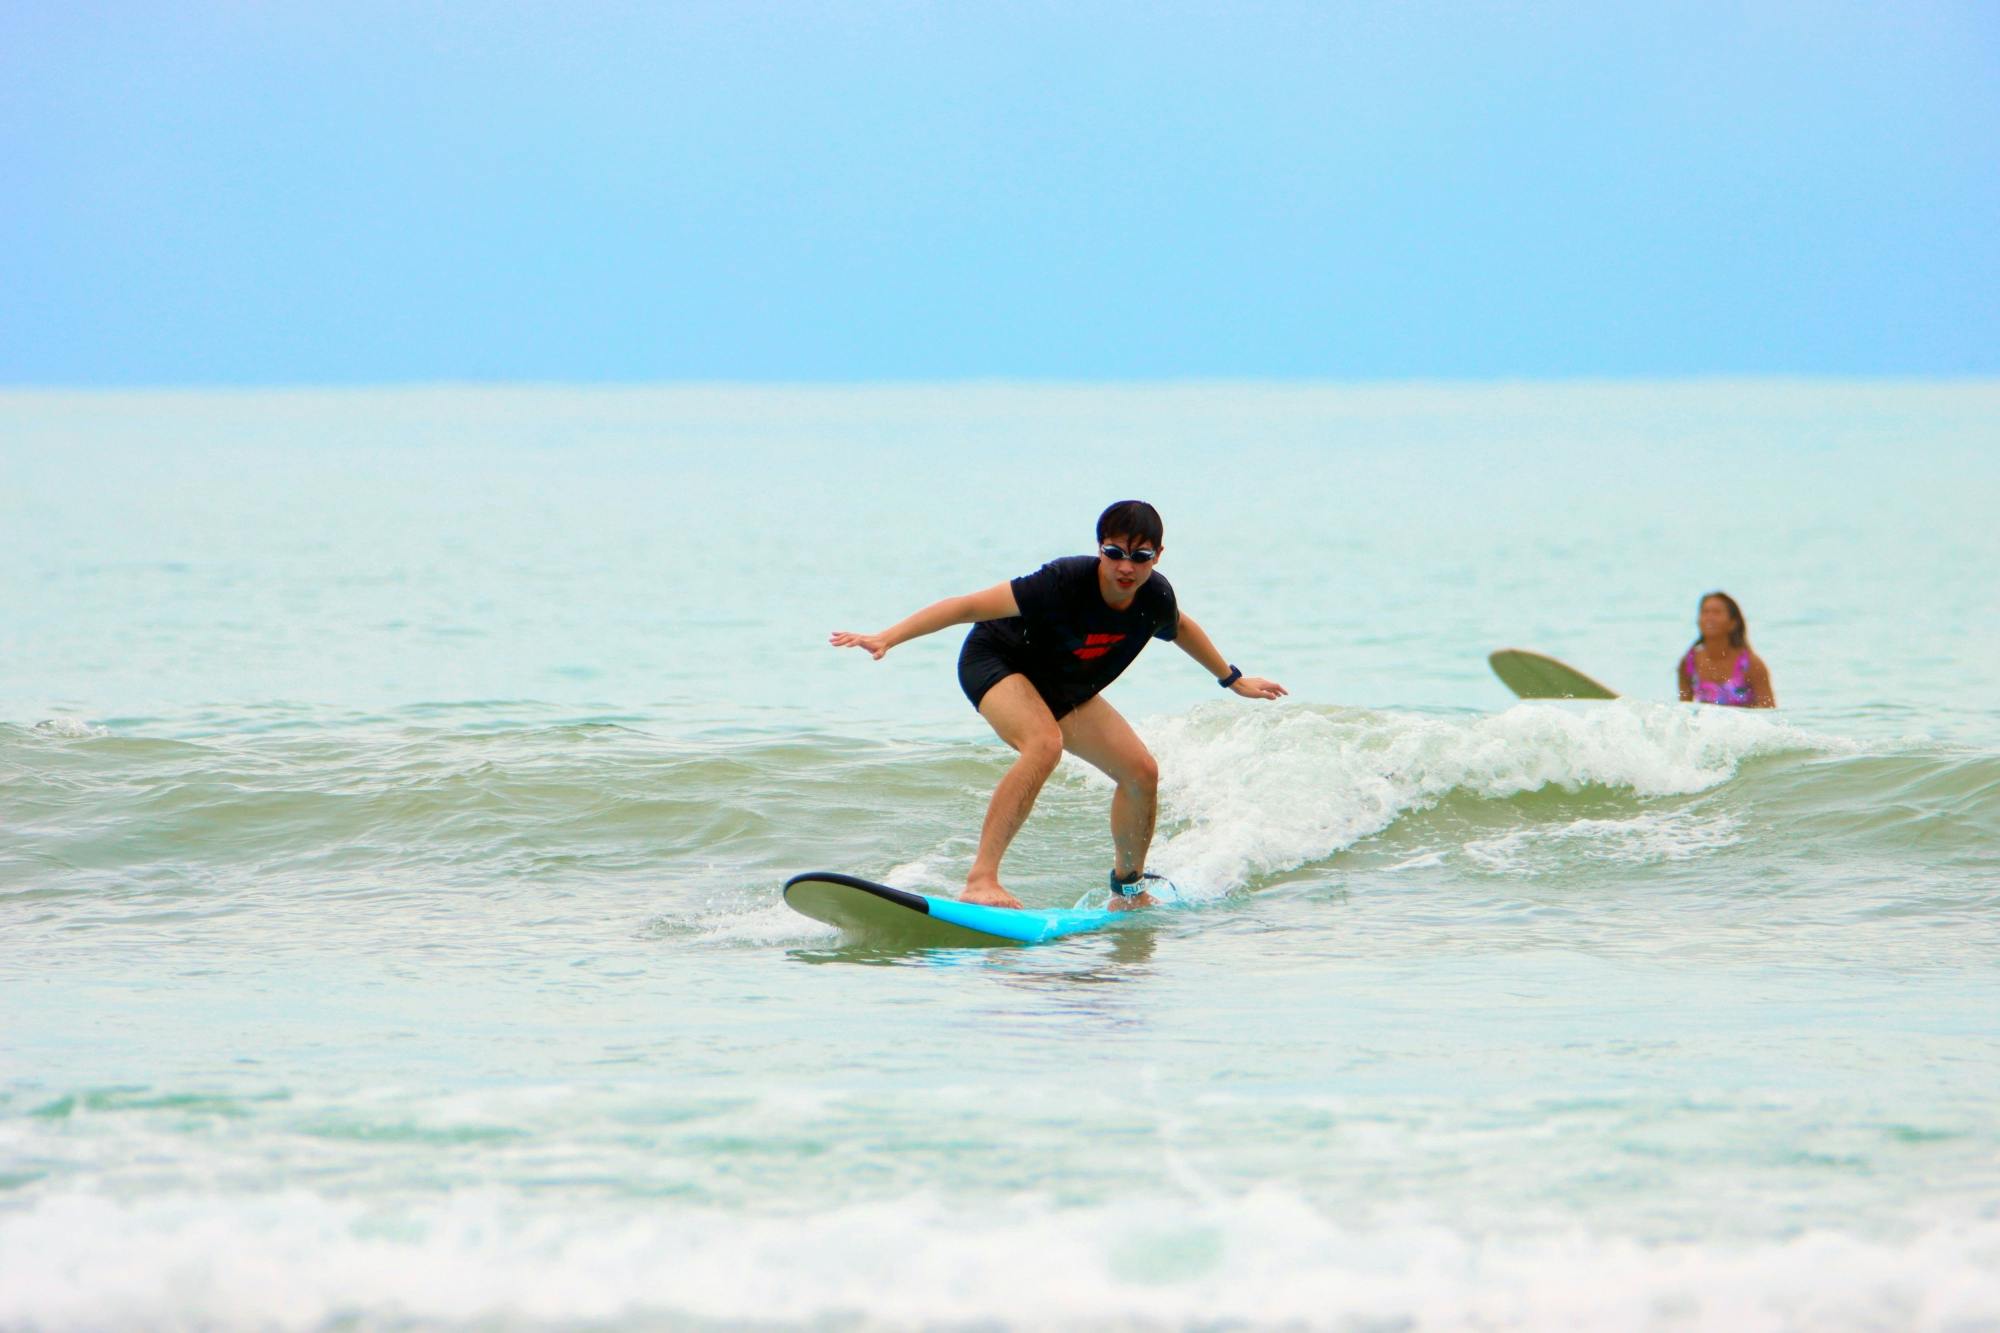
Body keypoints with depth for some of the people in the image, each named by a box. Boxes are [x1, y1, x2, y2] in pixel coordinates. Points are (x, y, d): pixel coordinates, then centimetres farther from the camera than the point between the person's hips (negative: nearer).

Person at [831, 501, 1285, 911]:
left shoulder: (1155, 597, -16)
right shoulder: (1066, 582, -35)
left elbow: (1180, 628, 10)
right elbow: (969, 606, -35)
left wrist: (1234, 680, 24)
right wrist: (886, 639, -42)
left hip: (1062, 689, 7)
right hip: (995, 662, -7)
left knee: (1142, 772, 0)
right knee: (1045, 743, -36)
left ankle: (1129, 889, 26)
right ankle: (981, 880, -43)